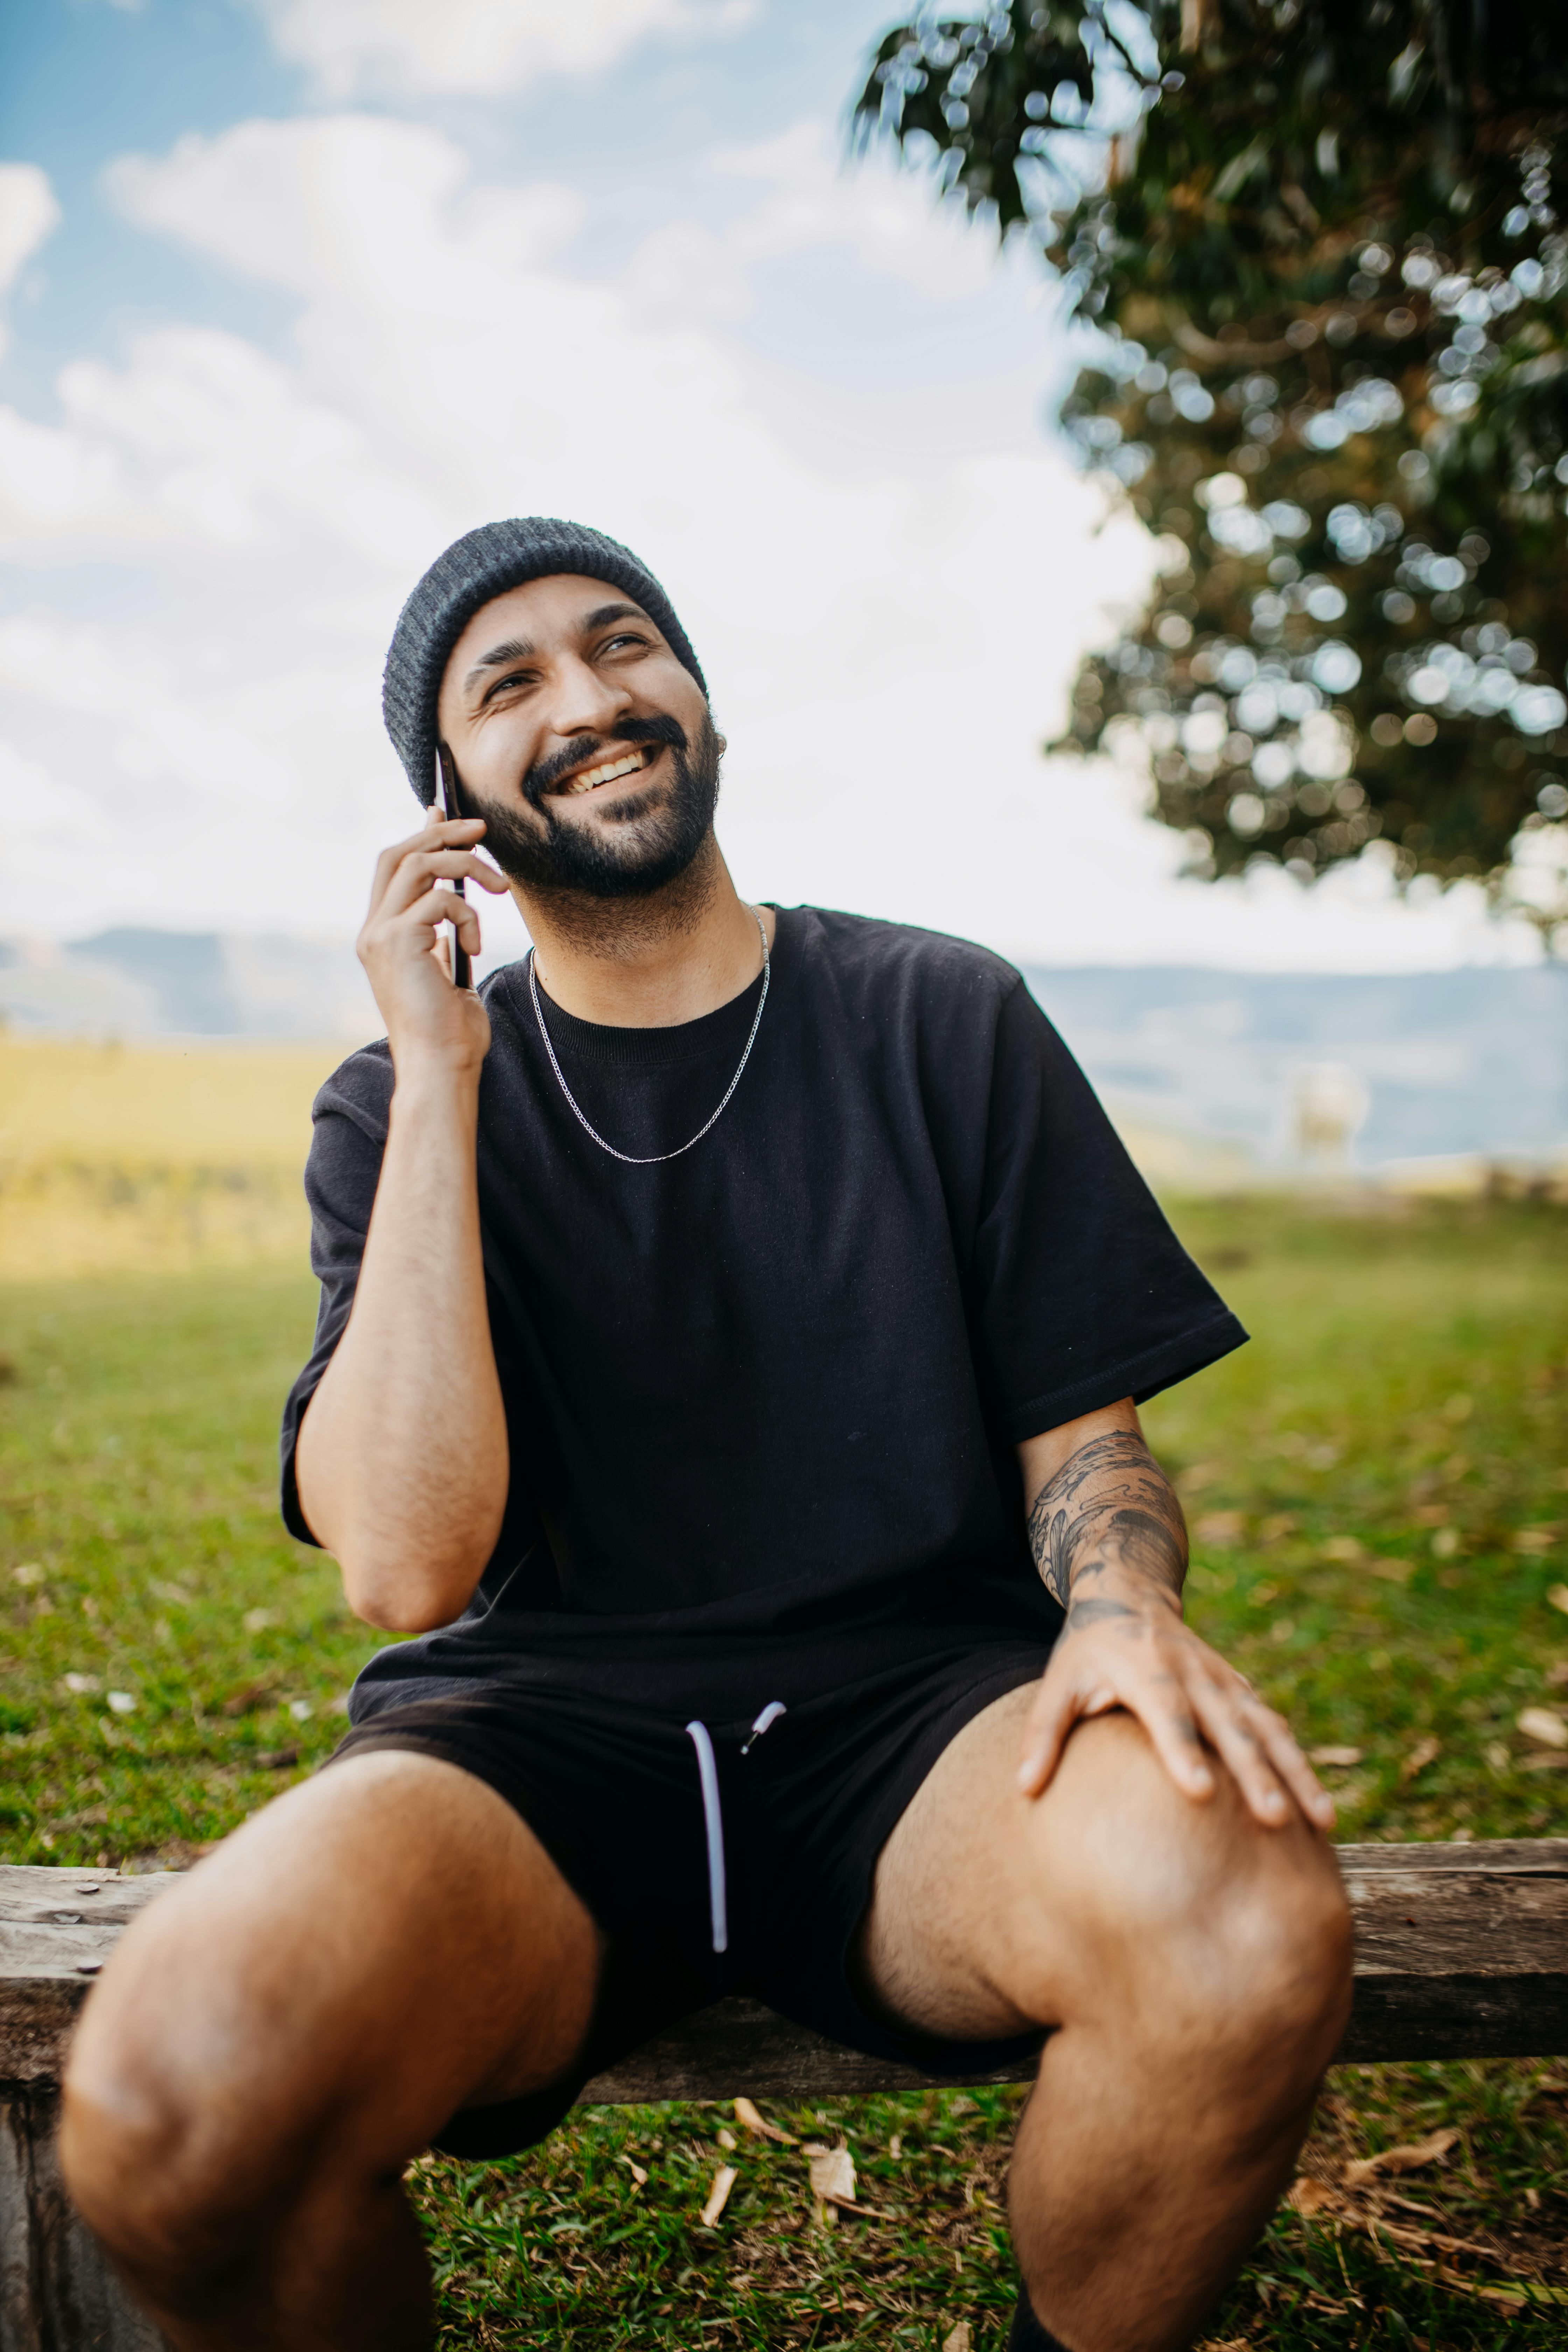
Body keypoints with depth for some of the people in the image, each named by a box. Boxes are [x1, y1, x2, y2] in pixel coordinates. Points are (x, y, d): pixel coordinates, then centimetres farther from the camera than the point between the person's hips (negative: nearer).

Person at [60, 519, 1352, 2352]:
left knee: (1249, 1929, -31)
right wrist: (440, 1073, -10)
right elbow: (408, 1568, -11)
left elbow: (1080, 1428, 8)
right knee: (179, 2096, -30)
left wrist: (1123, 1598, -16)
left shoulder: (941, 1024, 6)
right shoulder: (402, 1106, 4)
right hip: (537, 1737, 0)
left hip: (915, 1712, 1)